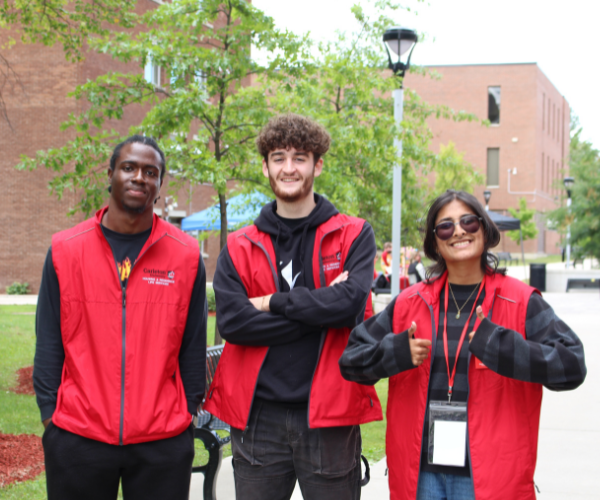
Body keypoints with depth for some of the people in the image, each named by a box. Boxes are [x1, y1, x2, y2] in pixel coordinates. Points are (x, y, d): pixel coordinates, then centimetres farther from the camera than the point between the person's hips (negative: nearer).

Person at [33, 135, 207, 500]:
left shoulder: (186, 254, 1)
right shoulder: (65, 250, 2)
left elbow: (193, 345, 6)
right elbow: (49, 343, 5)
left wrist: (188, 411, 6)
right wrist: (50, 413, 2)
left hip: (164, 442, 0)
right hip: (76, 439, 0)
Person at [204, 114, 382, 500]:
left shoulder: (353, 235, 3)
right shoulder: (239, 247, 7)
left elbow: (351, 302, -15)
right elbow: (231, 321, -8)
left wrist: (273, 302, -9)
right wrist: (318, 309, -12)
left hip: (328, 416, -1)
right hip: (258, 418, 2)